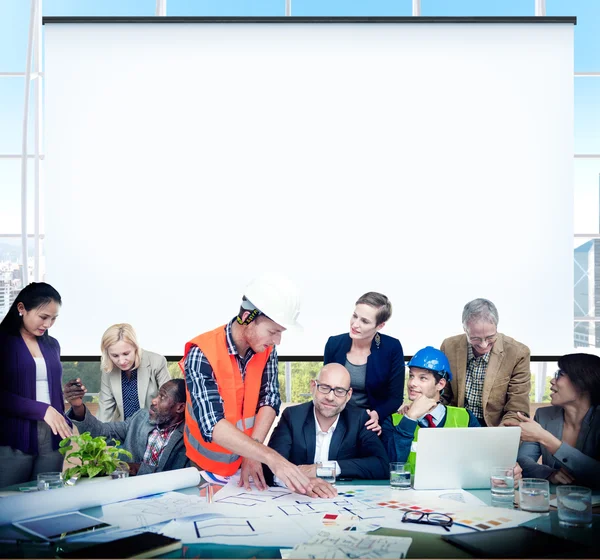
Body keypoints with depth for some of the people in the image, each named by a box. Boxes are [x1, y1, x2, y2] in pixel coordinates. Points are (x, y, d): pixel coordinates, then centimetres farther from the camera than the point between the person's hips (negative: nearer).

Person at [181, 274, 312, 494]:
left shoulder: (266, 348, -11)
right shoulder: (202, 355, -28)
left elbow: (270, 399, -7)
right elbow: (212, 424, -36)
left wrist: (254, 454, -21)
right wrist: (270, 457, -44)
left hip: (247, 461, 4)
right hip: (206, 467, -4)